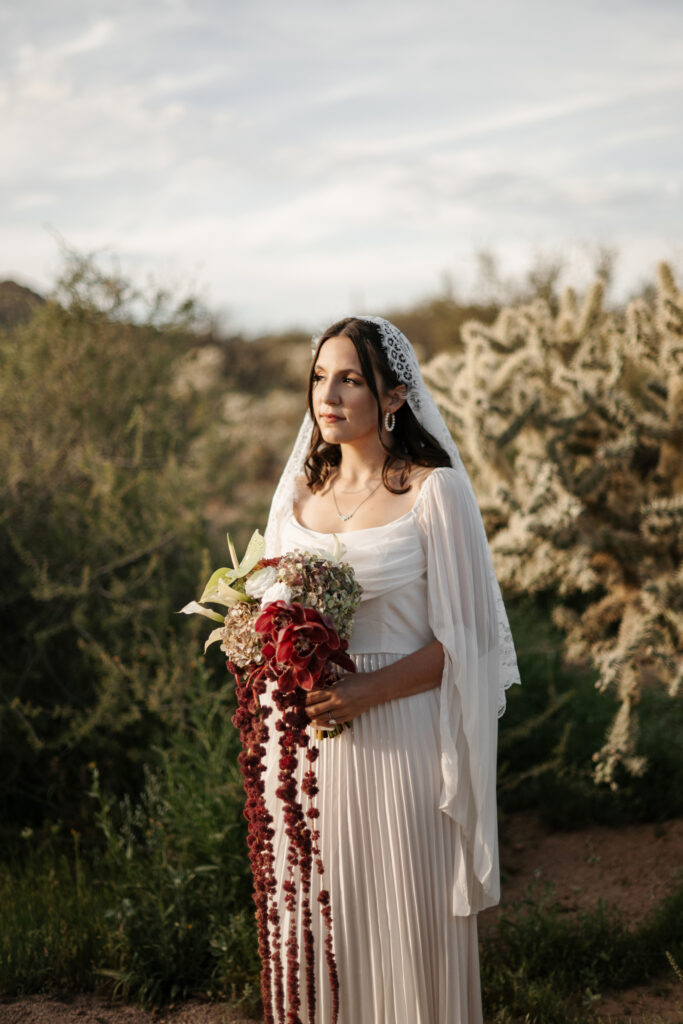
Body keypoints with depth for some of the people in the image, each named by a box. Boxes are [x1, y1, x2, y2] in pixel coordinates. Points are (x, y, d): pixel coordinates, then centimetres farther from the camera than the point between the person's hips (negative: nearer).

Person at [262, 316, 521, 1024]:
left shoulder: (434, 492, -7)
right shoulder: (299, 493, 9)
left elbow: (462, 638, -8)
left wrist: (366, 691, -20)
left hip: (401, 736, -4)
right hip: (311, 737, 5)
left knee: (407, 916, 4)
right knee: (321, 907, 12)